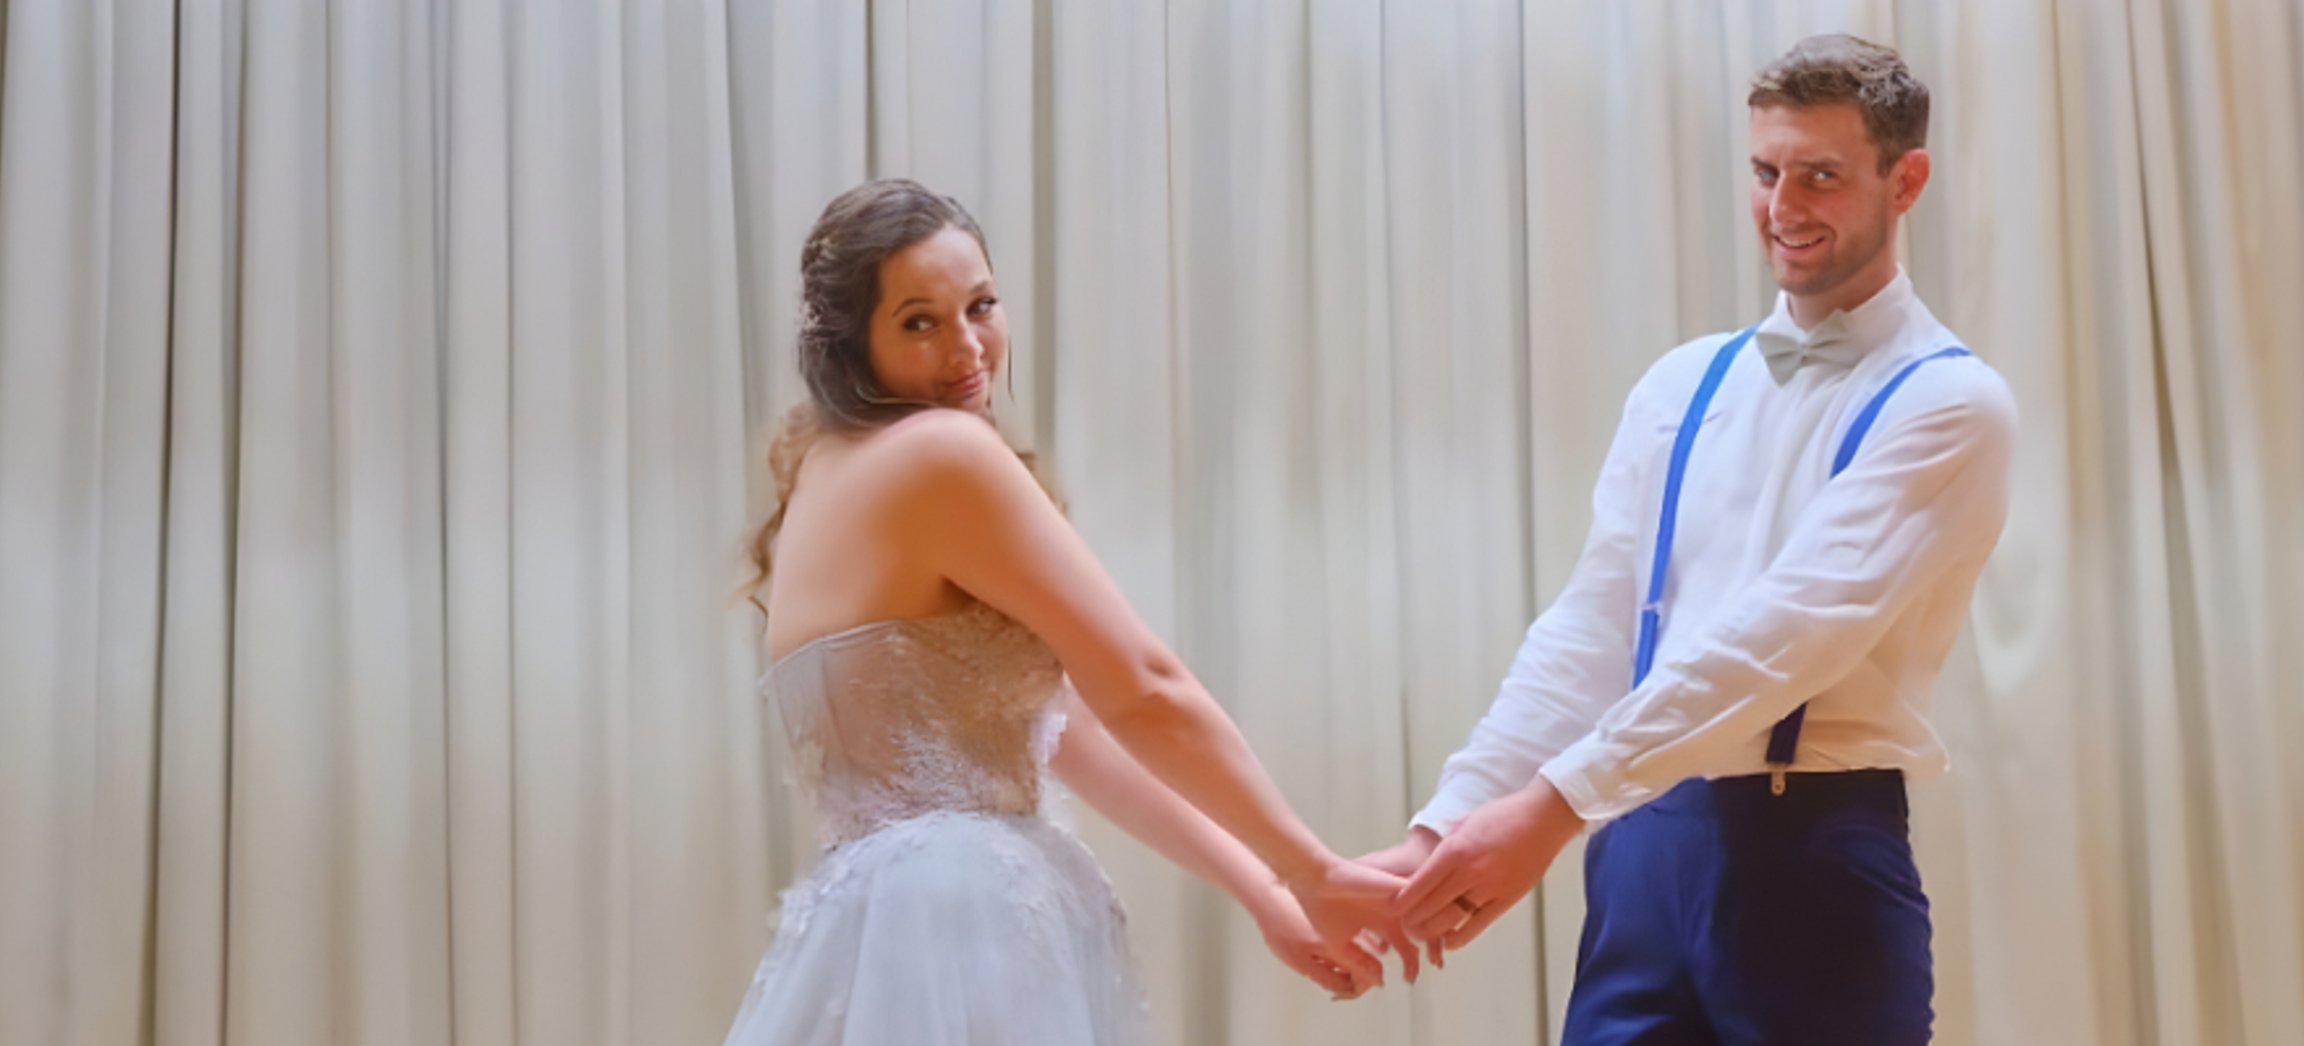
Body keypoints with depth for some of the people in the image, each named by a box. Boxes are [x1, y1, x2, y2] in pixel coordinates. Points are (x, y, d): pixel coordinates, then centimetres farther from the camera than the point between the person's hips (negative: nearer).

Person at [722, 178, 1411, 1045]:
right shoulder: (942, 453, -11)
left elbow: (1067, 718, 15)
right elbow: (1142, 693, -10)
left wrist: (1263, 893, 12)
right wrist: (1310, 873, 0)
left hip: (893, 921, 9)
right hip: (960, 926, -9)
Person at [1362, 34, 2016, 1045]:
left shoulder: (1948, 402, -6)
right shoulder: (1682, 387, 12)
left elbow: (1792, 629, -17)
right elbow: (1592, 624, 7)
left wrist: (1553, 803, -24)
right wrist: (1447, 822, -5)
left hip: (1820, 860, -4)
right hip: (1648, 843, 5)